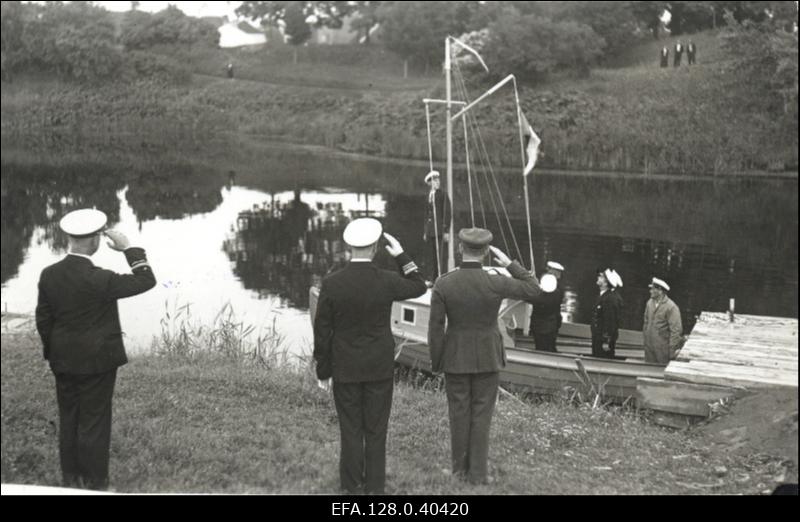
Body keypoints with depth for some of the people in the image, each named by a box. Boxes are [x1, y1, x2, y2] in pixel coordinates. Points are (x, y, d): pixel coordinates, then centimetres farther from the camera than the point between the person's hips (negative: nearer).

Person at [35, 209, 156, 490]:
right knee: (94, 423, 5)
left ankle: (71, 479, 30)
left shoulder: (49, 275, -5)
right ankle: (94, 484, 16)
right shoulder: (99, 279, -23)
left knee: (68, 420, 18)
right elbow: (146, 281, -18)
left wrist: (53, 352, 16)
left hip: (63, 361, 6)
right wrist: (128, 249, -11)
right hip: (96, 361, -6)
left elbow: (43, 319, 4)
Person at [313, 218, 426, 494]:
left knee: (350, 430, 9)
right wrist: (402, 256, 9)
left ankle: (352, 487, 16)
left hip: (345, 368, 0)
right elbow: (419, 287, 9)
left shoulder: (331, 284, -13)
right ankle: (374, 486, 18)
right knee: (376, 430, 10)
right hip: (380, 367, 0)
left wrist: (322, 365, 5)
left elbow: (322, 329, -7)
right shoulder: (387, 281, -12)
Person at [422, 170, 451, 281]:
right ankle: (433, 279, 14)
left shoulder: (443, 195, -4)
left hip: (440, 232, -7)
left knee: (441, 257, -6)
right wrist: (426, 231, 16)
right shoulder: (429, 195, 15)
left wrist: (446, 231, -12)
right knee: (430, 257, 8)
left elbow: (447, 213, -7)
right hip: (430, 232, 7)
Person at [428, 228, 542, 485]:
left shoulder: (443, 284, -14)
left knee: (459, 413, 13)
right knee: (481, 415, 8)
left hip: (455, 357, 1)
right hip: (488, 357, -1)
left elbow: (436, 328, -10)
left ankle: (460, 468, 23)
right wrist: (509, 263, -1)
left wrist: (436, 363, 2)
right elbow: (534, 289, -3)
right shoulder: (495, 283, -17)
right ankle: (478, 473, 13)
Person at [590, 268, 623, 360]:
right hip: (598, 337, 10)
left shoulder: (611, 299, -20)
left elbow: (610, 321, -22)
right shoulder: (602, 296, 12)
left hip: (605, 338, -10)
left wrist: (607, 341, -22)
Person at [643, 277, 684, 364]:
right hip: (649, 346, 6)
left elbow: (676, 330, -16)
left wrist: (672, 349, -16)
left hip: (663, 348, -6)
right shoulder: (649, 303, 5)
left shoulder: (671, 307, -16)